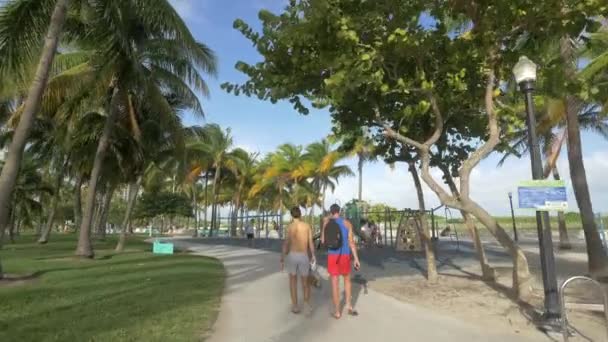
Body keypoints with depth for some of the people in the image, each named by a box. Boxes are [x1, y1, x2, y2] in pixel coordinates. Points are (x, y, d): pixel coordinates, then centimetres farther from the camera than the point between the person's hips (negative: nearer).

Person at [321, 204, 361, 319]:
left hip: (333, 256, -1)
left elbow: (323, 241, 6)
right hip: (345, 256, 1)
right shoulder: (347, 223, 0)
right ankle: (349, 306, 14)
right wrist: (356, 259, -2)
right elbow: (351, 241, -5)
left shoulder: (327, 222, -2)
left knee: (335, 283, 5)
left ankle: (337, 312, 10)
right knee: (347, 279, 22)